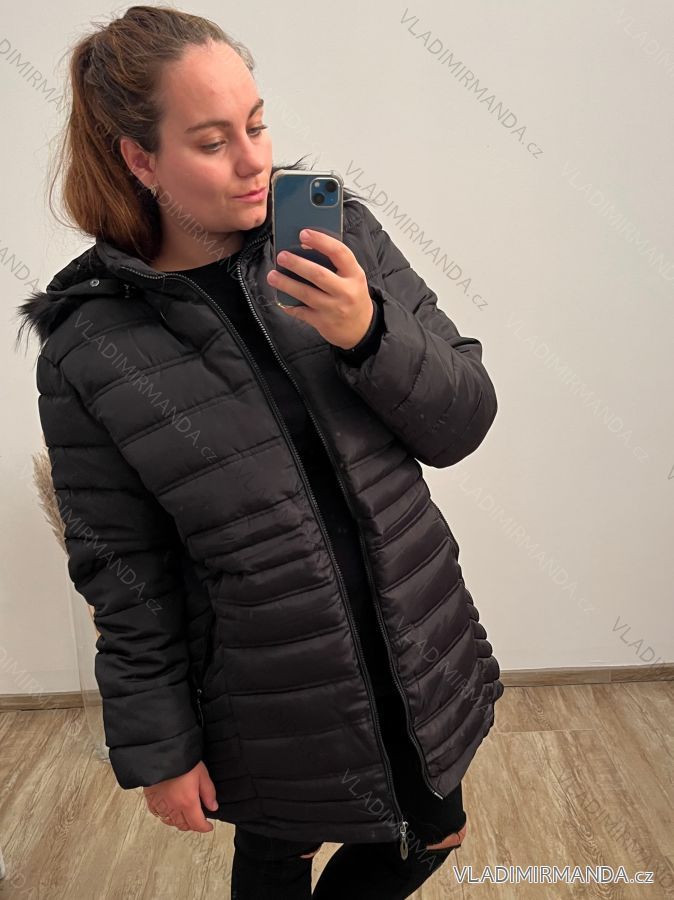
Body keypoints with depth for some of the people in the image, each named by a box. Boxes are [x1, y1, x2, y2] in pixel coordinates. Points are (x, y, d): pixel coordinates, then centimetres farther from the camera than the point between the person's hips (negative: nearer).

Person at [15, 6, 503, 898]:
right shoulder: (90, 351, -14)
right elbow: (125, 576, -7)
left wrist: (369, 334, -25)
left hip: (422, 653, 4)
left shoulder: (342, 233, -8)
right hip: (274, 714, -3)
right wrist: (158, 749, -2)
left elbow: (465, 422, -7)